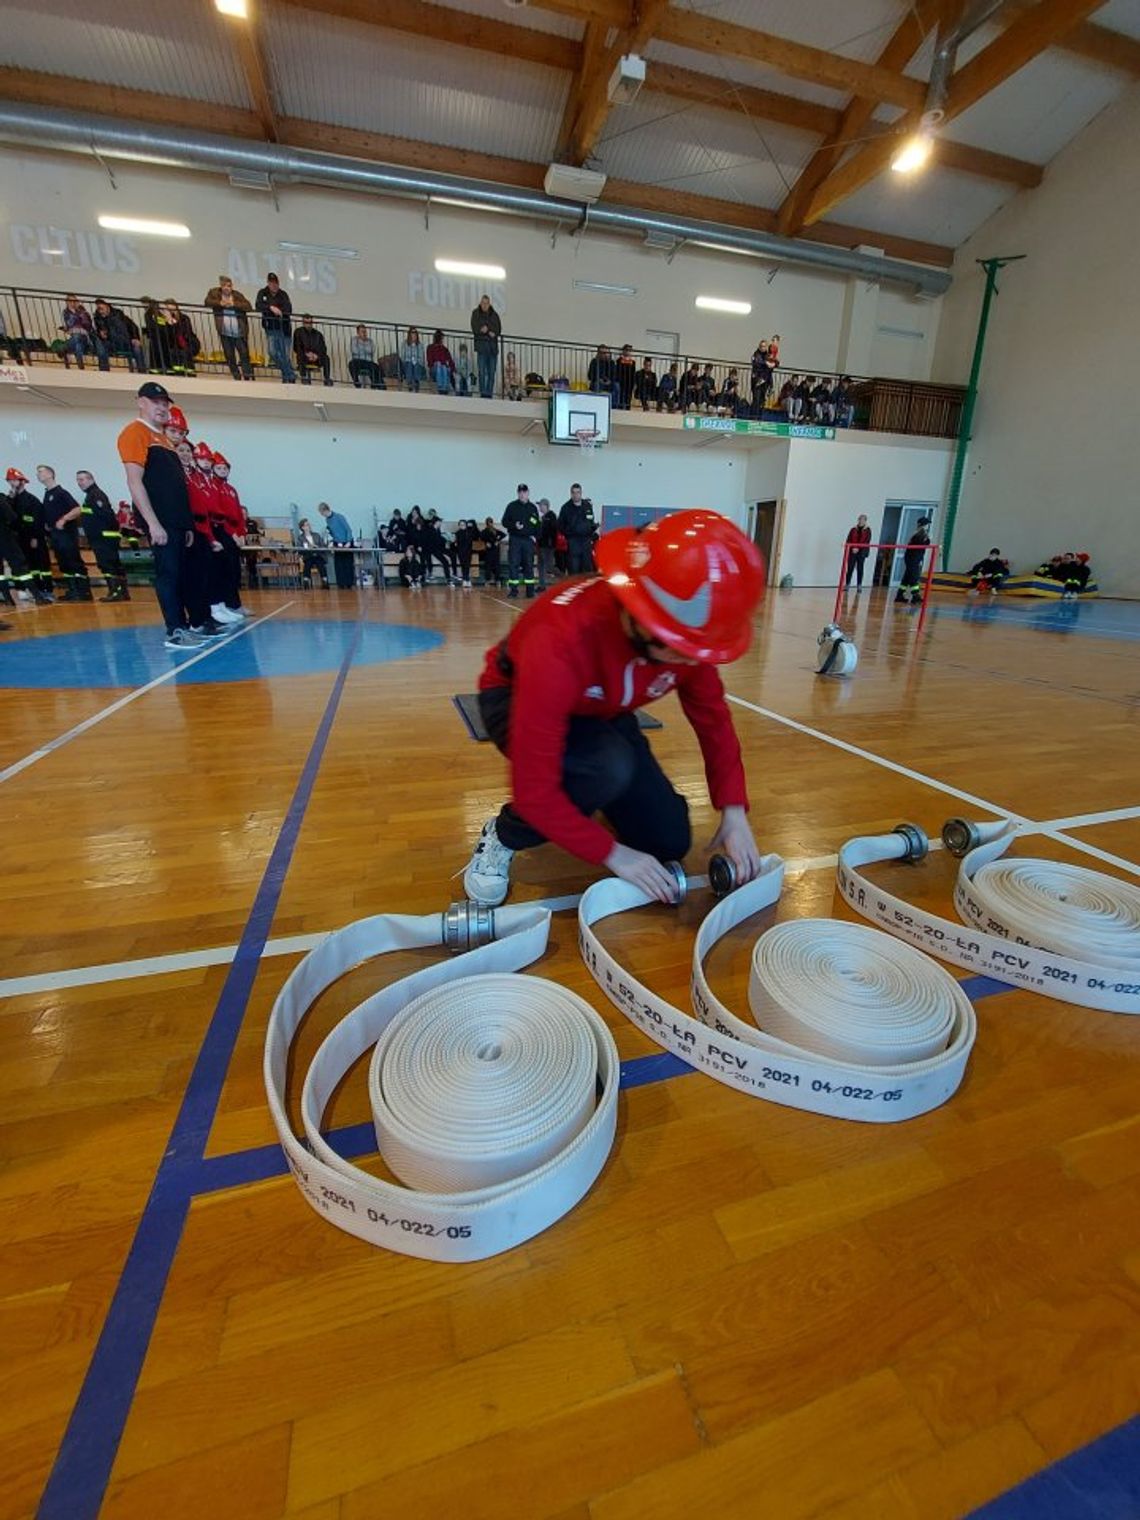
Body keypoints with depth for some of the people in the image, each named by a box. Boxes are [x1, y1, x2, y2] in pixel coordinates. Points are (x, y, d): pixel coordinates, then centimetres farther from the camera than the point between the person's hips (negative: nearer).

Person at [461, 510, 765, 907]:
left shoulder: (686, 635, -24)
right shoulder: (559, 643, -42)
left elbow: (713, 719, -8)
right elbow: (534, 789, -38)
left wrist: (734, 811, -16)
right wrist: (612, 853, -30)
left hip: (600, 711, 5)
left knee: (670, 843, 0)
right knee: (609, 767, -39)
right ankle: (503, 837, -10)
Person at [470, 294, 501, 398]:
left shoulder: (494, 315, 12)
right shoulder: (475, 313, 6)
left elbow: (498, 330, 6)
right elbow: (475, 329, -2)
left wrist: (486, 329, -7)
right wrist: (489, 333, -10)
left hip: (493, 345, 3)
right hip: (481, 344, -3)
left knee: (491, 372, -1)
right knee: (482, 371, -11)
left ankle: (489, 394, 3)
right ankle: (483, 393, -12)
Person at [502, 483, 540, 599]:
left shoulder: (533, 507, 9)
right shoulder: (512, 506, 3)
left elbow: (538, 525, 14)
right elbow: (505, 521, 2)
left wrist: (536, 536, 0)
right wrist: (514, 525, -15)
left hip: (528, 540, 2)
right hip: (515, 539, -2)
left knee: (529, 565, 5)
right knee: (513, 564, -5)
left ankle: (530, 590, 10)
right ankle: (513, 589, -2)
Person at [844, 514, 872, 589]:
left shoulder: (867, 530, 2)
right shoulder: (853, 529, 7)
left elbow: (866, 542, -6)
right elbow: (849, 540, 4)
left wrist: (858, 548, -16)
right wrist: (852, 548, -9)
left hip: (861, 552, -1)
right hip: (852, 552, 1)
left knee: (860, 569, 2)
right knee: (850, 568, -1)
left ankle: (859, 585, 7)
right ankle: (847, 584, 4)